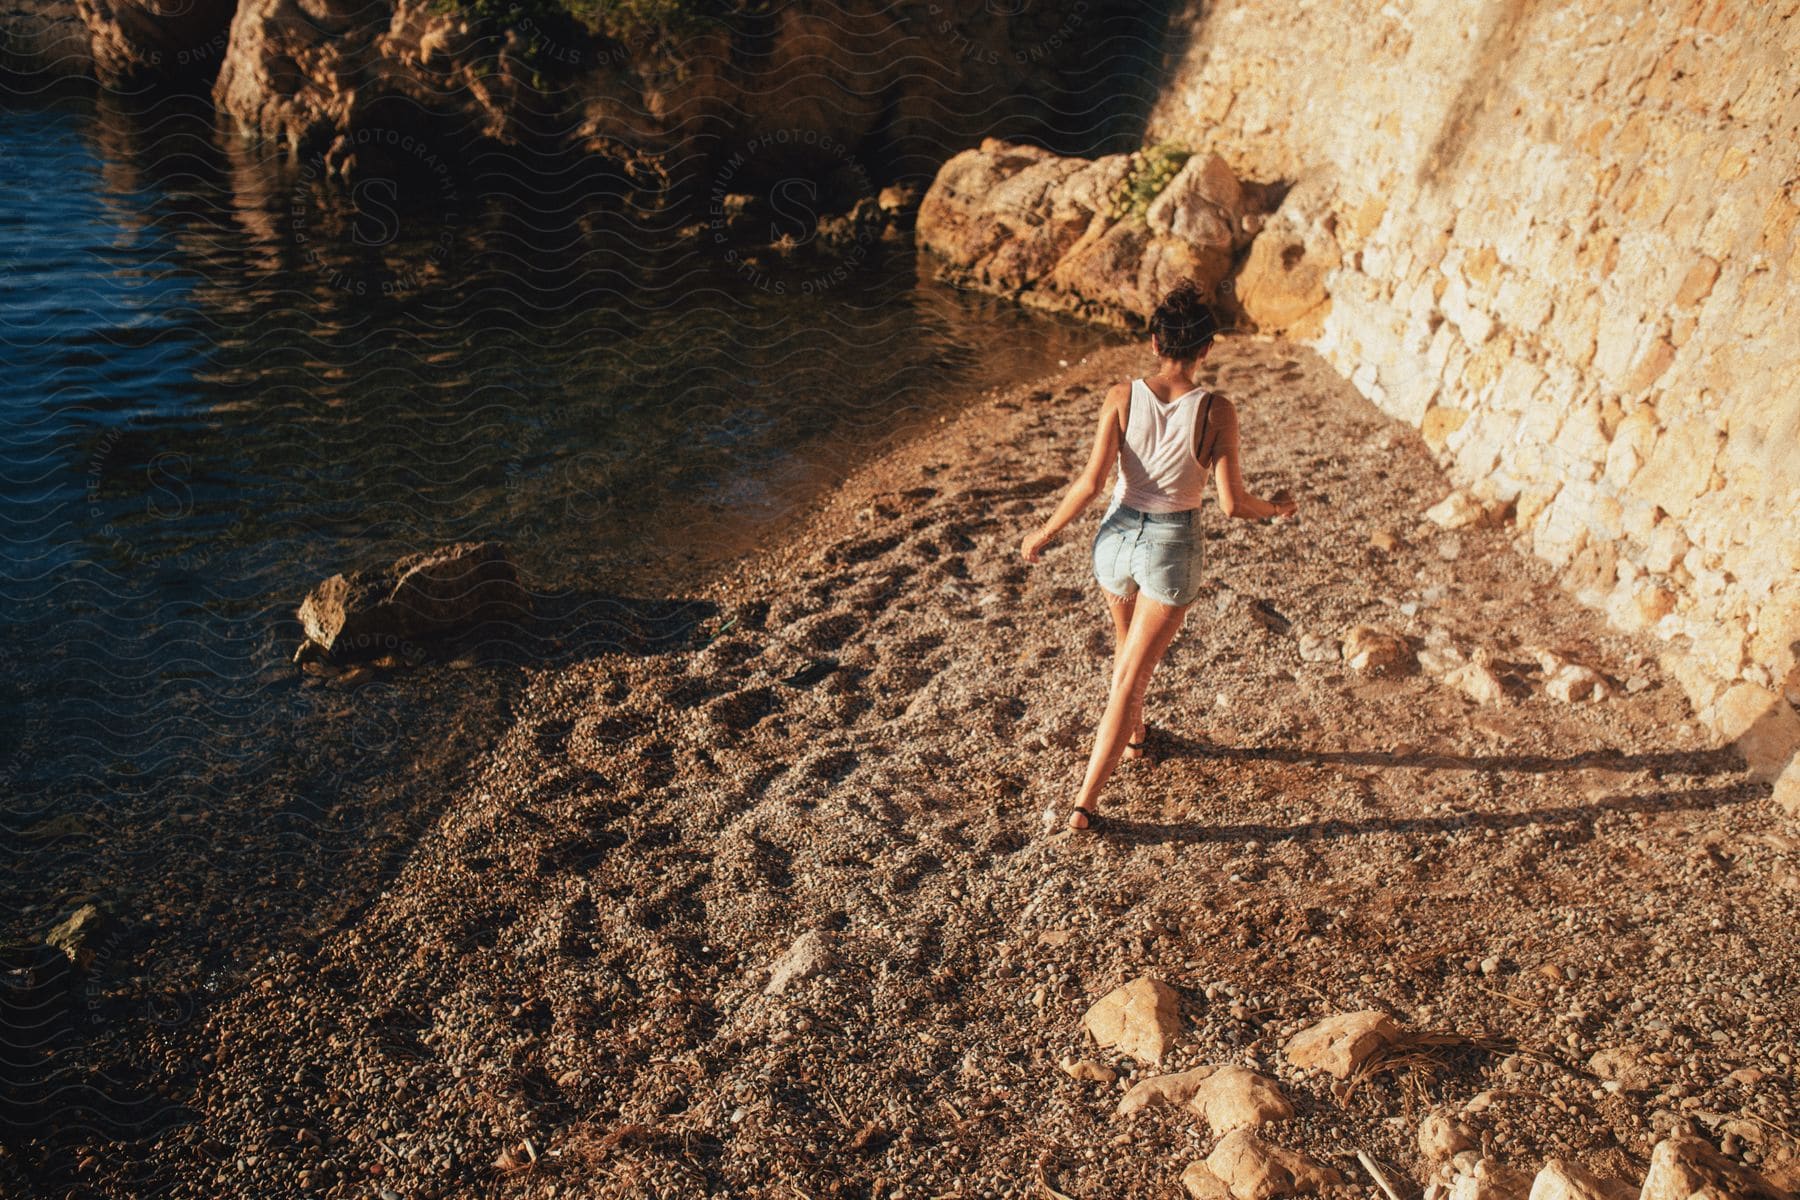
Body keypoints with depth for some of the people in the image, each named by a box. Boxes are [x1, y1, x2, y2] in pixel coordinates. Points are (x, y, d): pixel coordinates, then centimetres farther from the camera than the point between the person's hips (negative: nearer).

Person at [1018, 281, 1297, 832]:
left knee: (1127, 640, 30)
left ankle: (1134, 735, 55)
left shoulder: (1122, 397, -11)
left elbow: (1091, 481, -14)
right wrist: (1275, 508, 7)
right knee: (1132, 675, 3)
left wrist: (1045, 532, -1)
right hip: (1173, 548, -3)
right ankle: (1086, 802, 1)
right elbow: (1232, 502, -14)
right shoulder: (1217, 411, -15)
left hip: (1118, 535, 3)